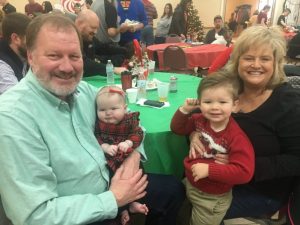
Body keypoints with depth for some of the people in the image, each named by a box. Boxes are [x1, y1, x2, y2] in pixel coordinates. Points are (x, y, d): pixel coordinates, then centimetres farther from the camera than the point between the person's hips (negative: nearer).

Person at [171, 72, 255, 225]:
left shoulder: (237, 137, -28)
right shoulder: (198, 120, -9)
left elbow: (244, 172, -33)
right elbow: (177, 129, 5)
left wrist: (209, 169, -35)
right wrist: (184, 110, -13)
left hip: (213, 198, -5)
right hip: (189, 184, 6)